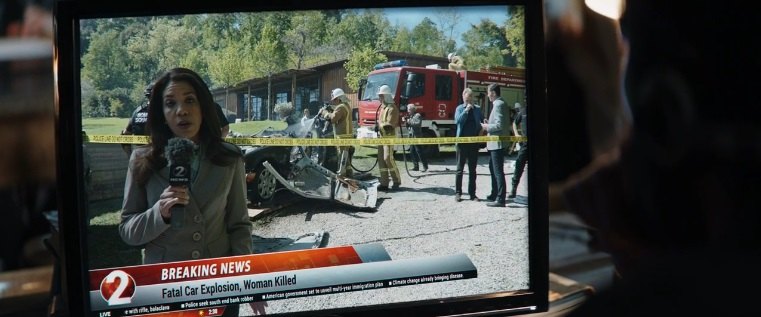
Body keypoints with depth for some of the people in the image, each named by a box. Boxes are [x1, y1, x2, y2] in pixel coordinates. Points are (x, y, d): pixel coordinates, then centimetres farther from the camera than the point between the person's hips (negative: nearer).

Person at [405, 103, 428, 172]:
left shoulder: (418, 115, -7)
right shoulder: (411, 116, 19)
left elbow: (418, 123, -21)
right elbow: (408, 126, 23)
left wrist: (410, 122, -17)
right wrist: (407, 122, 4)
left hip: (417, 136, -9)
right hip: (411, 136, 9)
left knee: (419, 151, -10)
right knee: (412, 151, 7)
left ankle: (425, 166, -7)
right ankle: (416, 166, 12)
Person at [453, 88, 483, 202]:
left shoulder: (477, 109, 8)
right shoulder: (460, 108, 1)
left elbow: (482, 121, 15)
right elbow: (457, 121, -14)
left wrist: (481, 129, -3)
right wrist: (466, 110, -20)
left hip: (473, 141, 2)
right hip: (462, 141, -2)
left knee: (472, 170, 6)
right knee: (460, 169, 2)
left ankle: (472, 193, 10)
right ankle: (458, 193, 5)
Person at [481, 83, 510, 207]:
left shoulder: (498, 105, -17)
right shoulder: (500, 104, 15)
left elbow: (499, 125, -24)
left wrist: (487, 127, -11)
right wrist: (489, 124, 12)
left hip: (498, 143, -11)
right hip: (495, 143, 11)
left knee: (498, 171, -9)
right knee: (493, 168, 21)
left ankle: (500, 199, -8)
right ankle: (495, 195, 30)